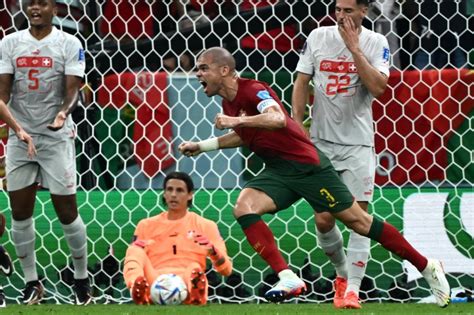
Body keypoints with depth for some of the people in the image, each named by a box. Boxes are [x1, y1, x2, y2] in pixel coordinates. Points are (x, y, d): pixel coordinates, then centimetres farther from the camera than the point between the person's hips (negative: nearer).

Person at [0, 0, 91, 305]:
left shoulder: (69, 44, -2)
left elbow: (73, 89, -8)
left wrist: (64, 112, -28)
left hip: (56, 137, -3)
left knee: (67, 211, -1)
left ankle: (82, 279, 13)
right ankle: (31, 283, 13)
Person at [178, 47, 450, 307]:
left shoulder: (253, 89, -18)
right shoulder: (228, 102, 10)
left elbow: (278, 119, -37)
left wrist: (237, 120, -43)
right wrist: (202, 146, 23)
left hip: (306, 165, -8)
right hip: (278, 172, 8)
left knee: (360, 221, -3)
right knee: (244, 207, -17)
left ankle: (427, 267, 10)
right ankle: (287, 278, -22)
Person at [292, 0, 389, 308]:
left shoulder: (376, 43, -2)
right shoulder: (318, 37, 3)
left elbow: (378, 87, -16)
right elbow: (302, 83, 7)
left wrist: (354, 49, -18)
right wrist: (296, 128, 1)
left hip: (358, 144, -2)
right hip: (321, 142, 2)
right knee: (323, 220, -1)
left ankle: (352, 289, -4)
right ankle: (342, 272, 25)